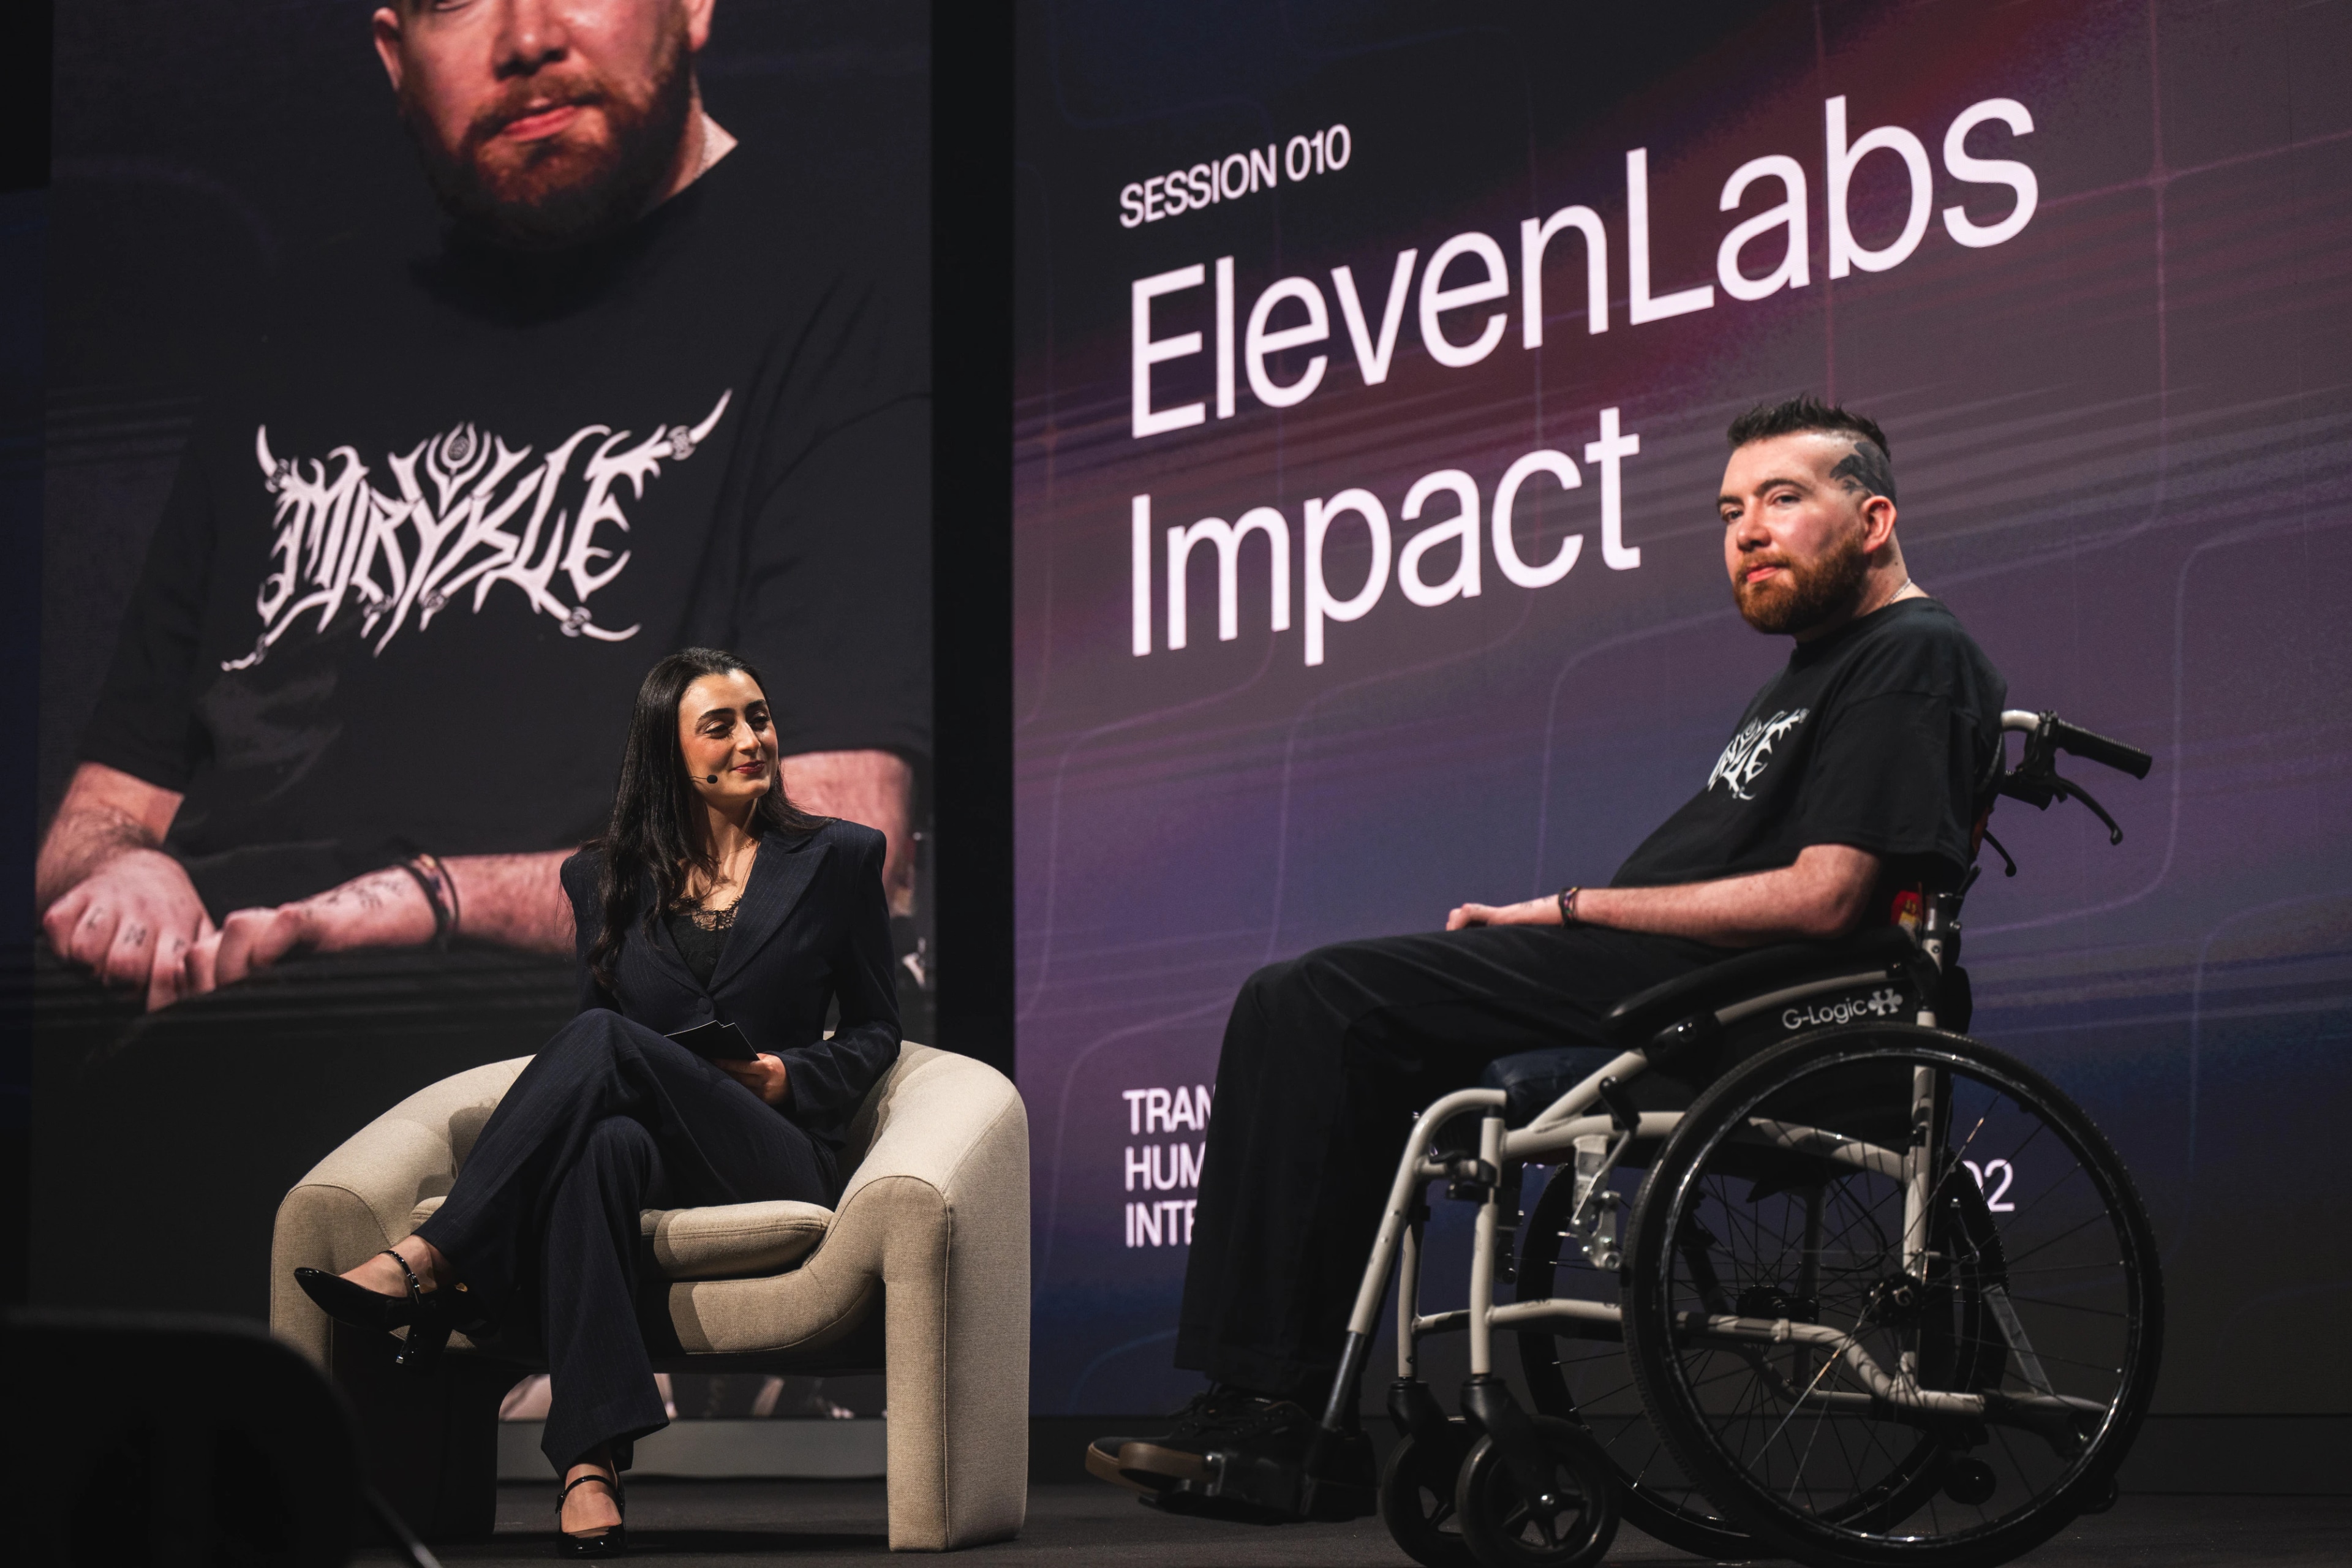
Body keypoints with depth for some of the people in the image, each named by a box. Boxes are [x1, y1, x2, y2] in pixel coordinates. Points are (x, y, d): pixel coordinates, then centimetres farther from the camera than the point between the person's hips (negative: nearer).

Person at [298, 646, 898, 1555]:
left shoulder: (838, 858, 14)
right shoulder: (606, 880, 18)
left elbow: (875, 1028, 16)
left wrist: (791, 1074, -3)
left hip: (772, 1155, -2)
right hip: (649, 1146, 2)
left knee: (604, 1038, -31)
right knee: (605, 1143, -40)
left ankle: (429, 1262, -40)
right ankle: (591, 1461, -53)